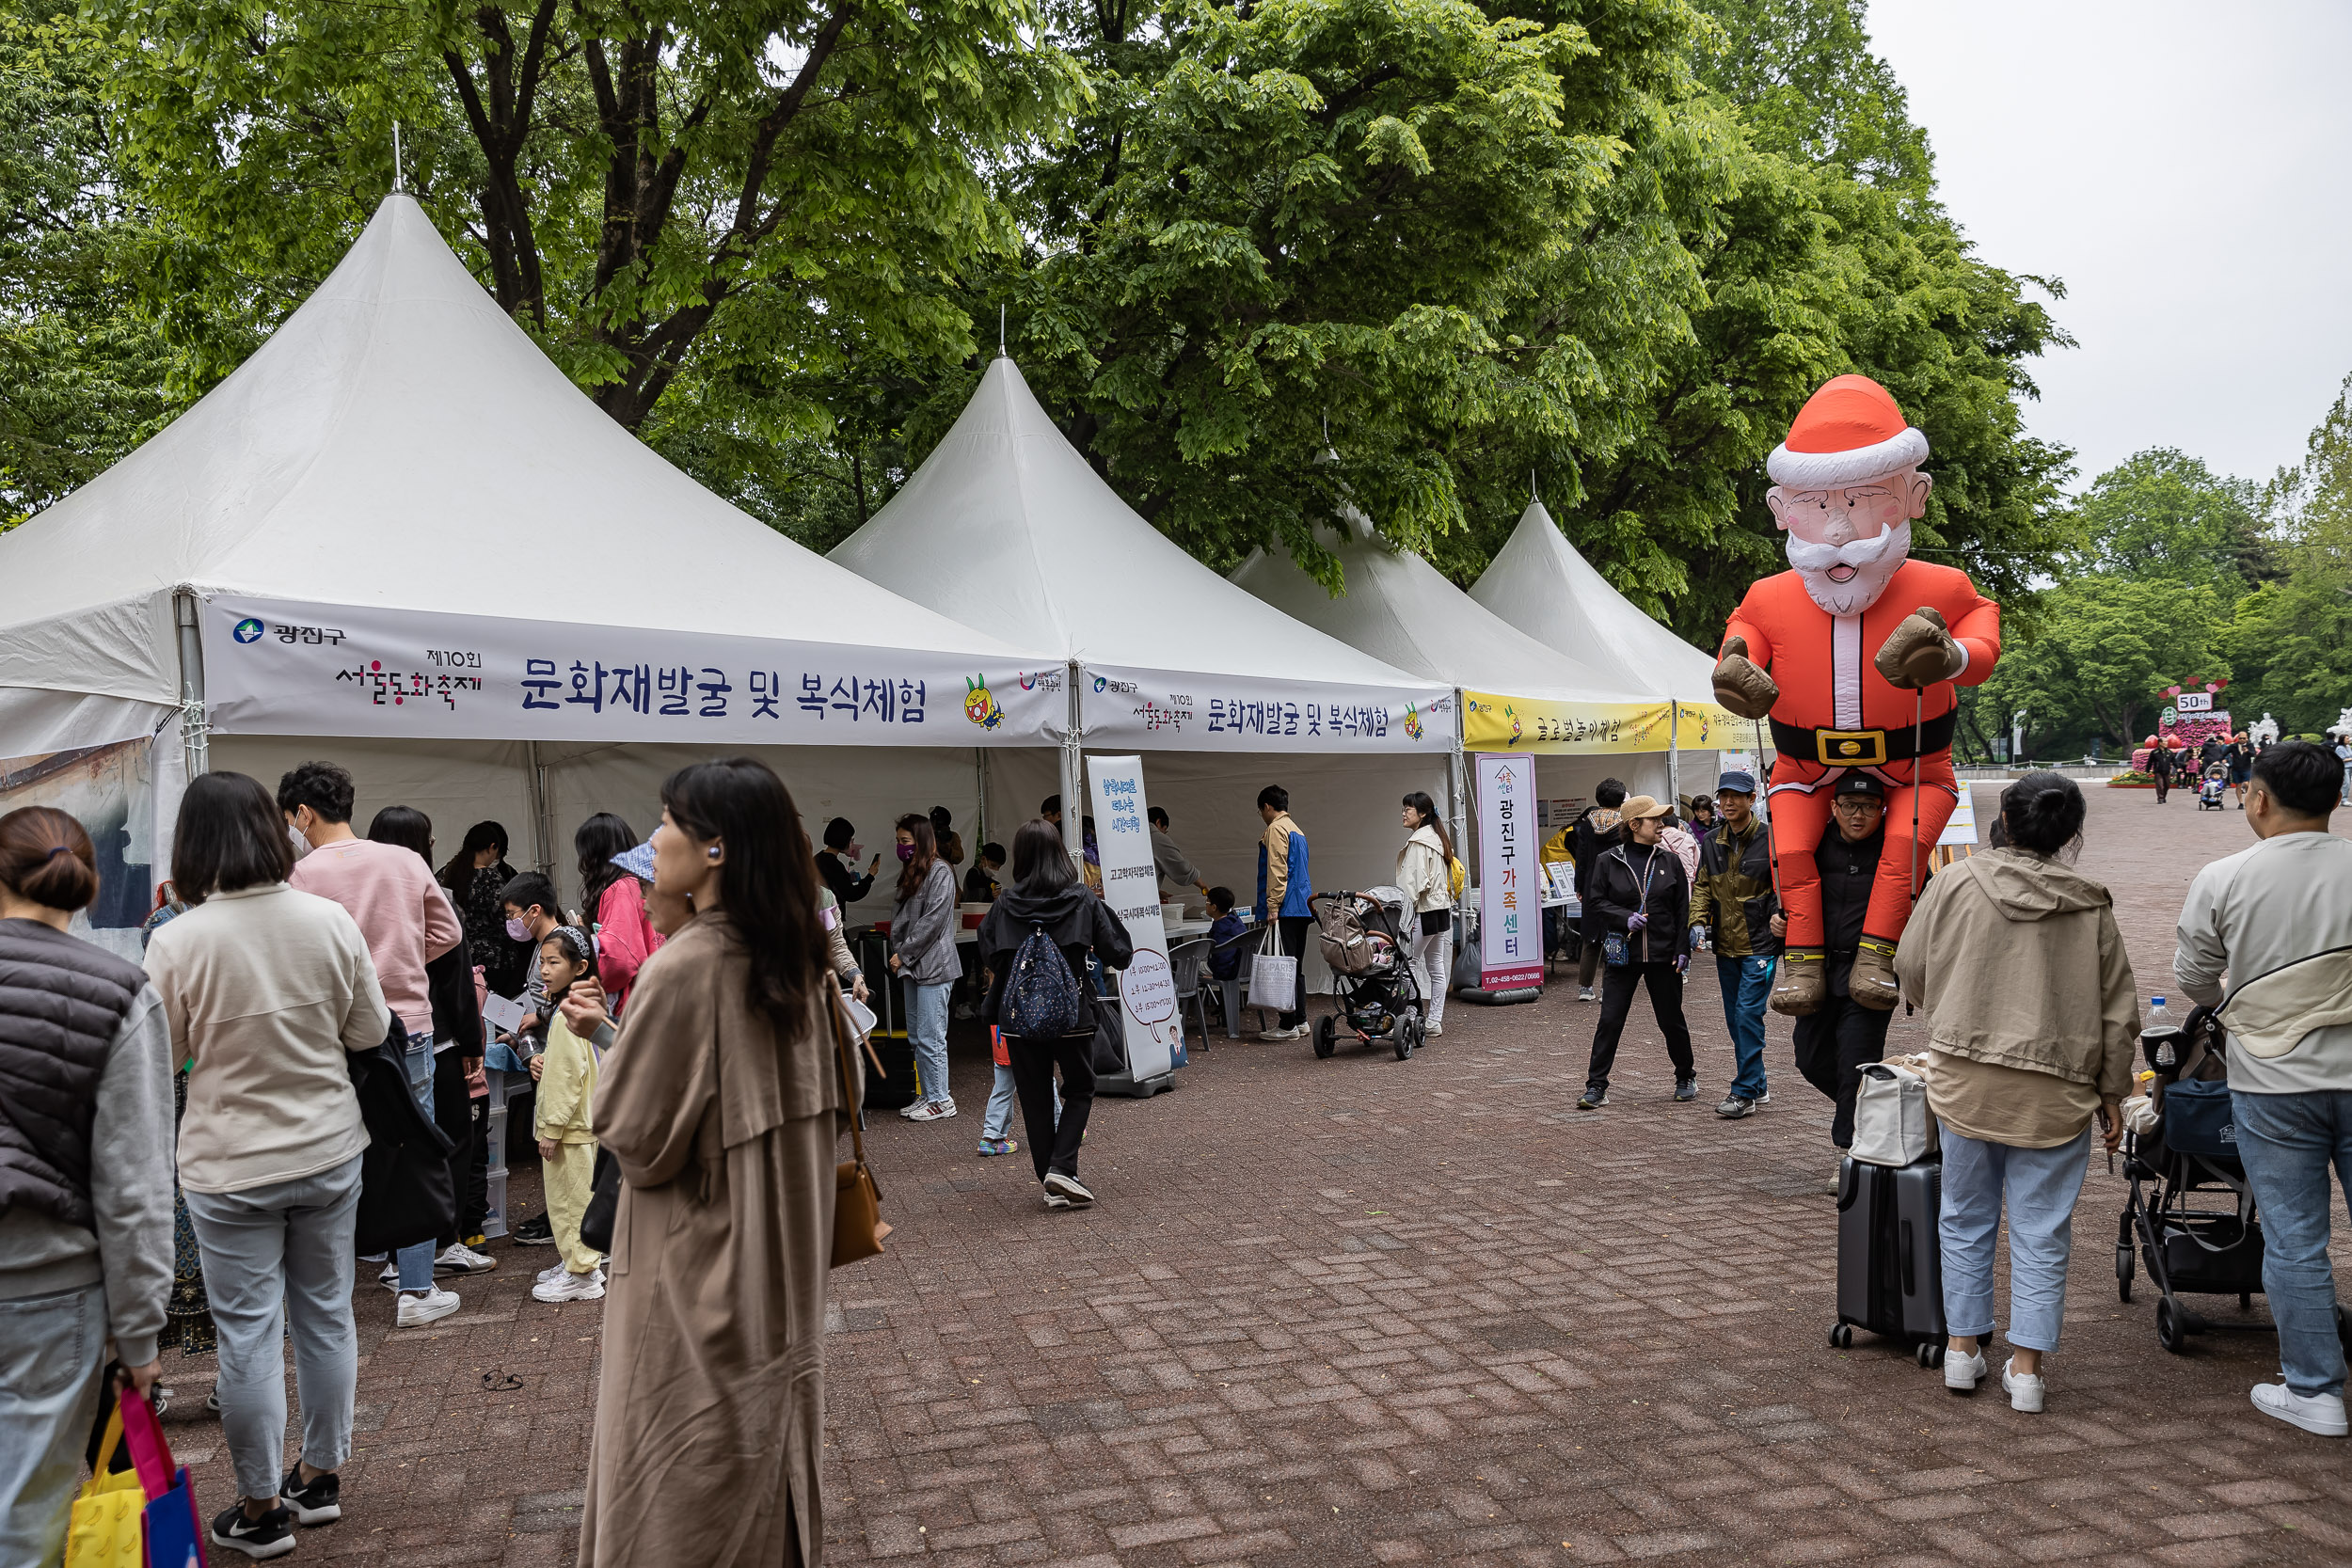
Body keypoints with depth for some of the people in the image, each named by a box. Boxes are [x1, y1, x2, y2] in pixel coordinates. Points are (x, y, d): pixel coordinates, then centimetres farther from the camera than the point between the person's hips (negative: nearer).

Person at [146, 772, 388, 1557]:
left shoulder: (176, 943, -17)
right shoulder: (330, 920, -10)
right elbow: (370, 1030, 1)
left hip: (231, 1168, -3)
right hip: (327, 1151, 3)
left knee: (249, 1336, 8)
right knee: (326, 1316, 16)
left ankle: (261, 1509, 19)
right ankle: (320, 1477, 31)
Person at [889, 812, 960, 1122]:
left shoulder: (940, 873, -10)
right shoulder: (910, 873, 17)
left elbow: (932, 921, -16)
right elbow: (899, 916, 18)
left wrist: (903, 954, -12)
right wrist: (897, 952, 4)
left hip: (933, 966, -9)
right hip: (913, 966, 9)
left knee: (930, 1037, -7)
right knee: (916, 1037, 12)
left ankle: (941, 1100, 0)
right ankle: (929, 1095, 19)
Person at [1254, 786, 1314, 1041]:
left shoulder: (1276, 828, -8)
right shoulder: (1297, 830, 21)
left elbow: (1276, 870, -16)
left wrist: (1272, 907, -18)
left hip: (1285, 908, -10)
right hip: (1301, 907, 10)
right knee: (1295, 965, 14)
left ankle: (1288, 1025, -8)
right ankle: (1300, 1020, 17)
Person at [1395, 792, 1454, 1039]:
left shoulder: (1418, 842, -14)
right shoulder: (1438, 838, 16)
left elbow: (1416, 882, -19)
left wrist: (1407, 916, -19)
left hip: (1424, 910, -10)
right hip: (1442, 909, 10)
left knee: (1409, 964, -5)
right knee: (1436, 967, 9)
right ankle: (1435, 1021, 12)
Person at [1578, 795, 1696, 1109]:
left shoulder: (1670, 860, 5)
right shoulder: (1609, 861, 0)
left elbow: (1683, 909, 6)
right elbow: (1596, 902, 1)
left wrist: (1683, 950, -2)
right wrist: (1625, 918, -16)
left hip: (1663, 954, 1)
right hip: (1622, 954, -1)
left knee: (1672, 1020, 10)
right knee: (1610, 1021, -4)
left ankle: (1686, 1077, 30)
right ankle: (1596, 1087, 2)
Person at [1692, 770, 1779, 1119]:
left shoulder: (1770, 839, -8)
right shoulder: (1712, 842, 8)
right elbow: (1702, 887, 14)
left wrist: (1779, 926, -15)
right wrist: (1698, 922, -1)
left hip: (1759, 944, -6)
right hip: (1725, 946, 6)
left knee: (1748, 1014, -10)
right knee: (1735, 1018, 12)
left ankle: (1744, 1093, -5)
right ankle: (1758, 1086, 25)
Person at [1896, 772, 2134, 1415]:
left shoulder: (1955, 883, -6)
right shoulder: (2090, 906, -5)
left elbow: (1910, 969, 4)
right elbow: (2118, 1011, 1)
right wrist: (2112, 1092, 12)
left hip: (1963, 1080, 1)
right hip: (2054, 1094, -1)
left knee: (1966, 1217, 16)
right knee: (2041, 1230, 9)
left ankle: (1964, 1347, 24)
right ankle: (2026, 1366, 13)